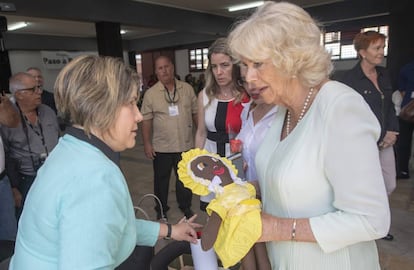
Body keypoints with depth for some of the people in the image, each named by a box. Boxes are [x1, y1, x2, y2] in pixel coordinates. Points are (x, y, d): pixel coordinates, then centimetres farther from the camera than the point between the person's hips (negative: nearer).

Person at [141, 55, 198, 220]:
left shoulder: (187, 89, 1)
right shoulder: (151, 93, -3)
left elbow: (195, 113, 6)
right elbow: (146, 120, -3)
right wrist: (147, 143, -7)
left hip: (185, 145, 2)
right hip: (161, 147, -1)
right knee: (161, 180, 13)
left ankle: (185, 207, 36)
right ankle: (161, 210, 32)